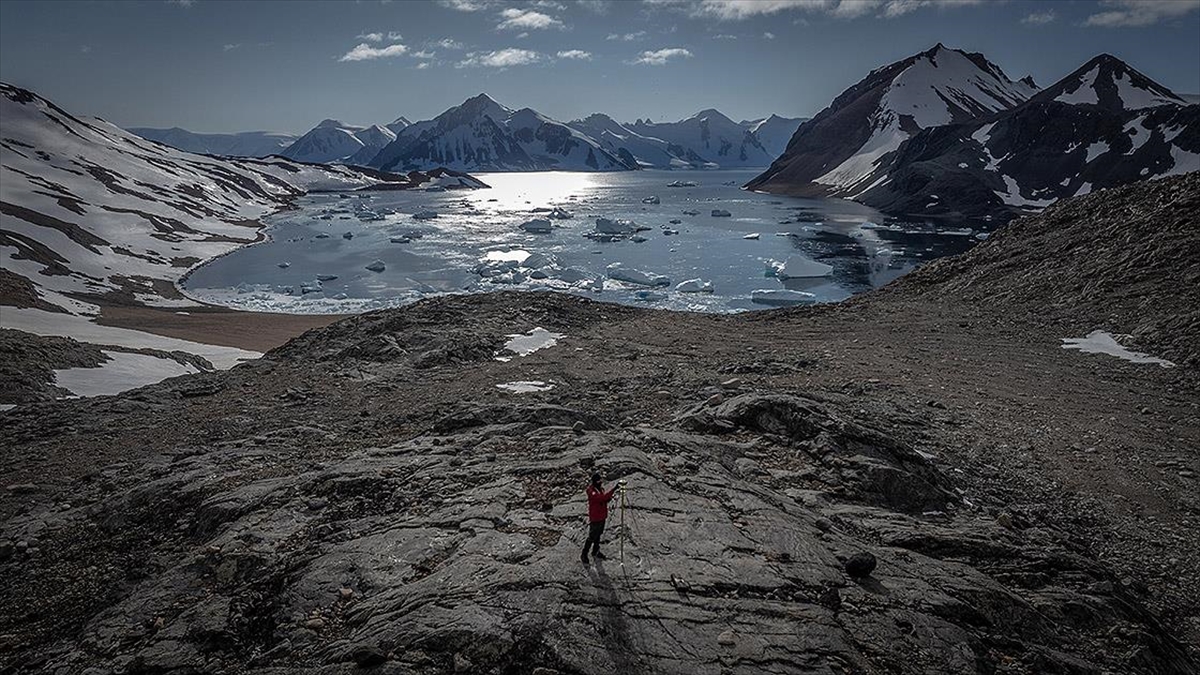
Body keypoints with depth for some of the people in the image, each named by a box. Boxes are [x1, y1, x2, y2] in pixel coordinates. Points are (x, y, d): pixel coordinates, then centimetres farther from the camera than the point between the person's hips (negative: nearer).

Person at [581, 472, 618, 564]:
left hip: (602, 516, 8)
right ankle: (584, 555, 19)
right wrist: (614, 489, -48)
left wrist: (609, 498, -11)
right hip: (595, 518, -8)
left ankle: (595, 551, 42)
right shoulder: (592, 492, -28)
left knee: (598, 534, 23)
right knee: (592, 537, 3)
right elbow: (602, 497, -42)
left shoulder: (600, 488, 0)